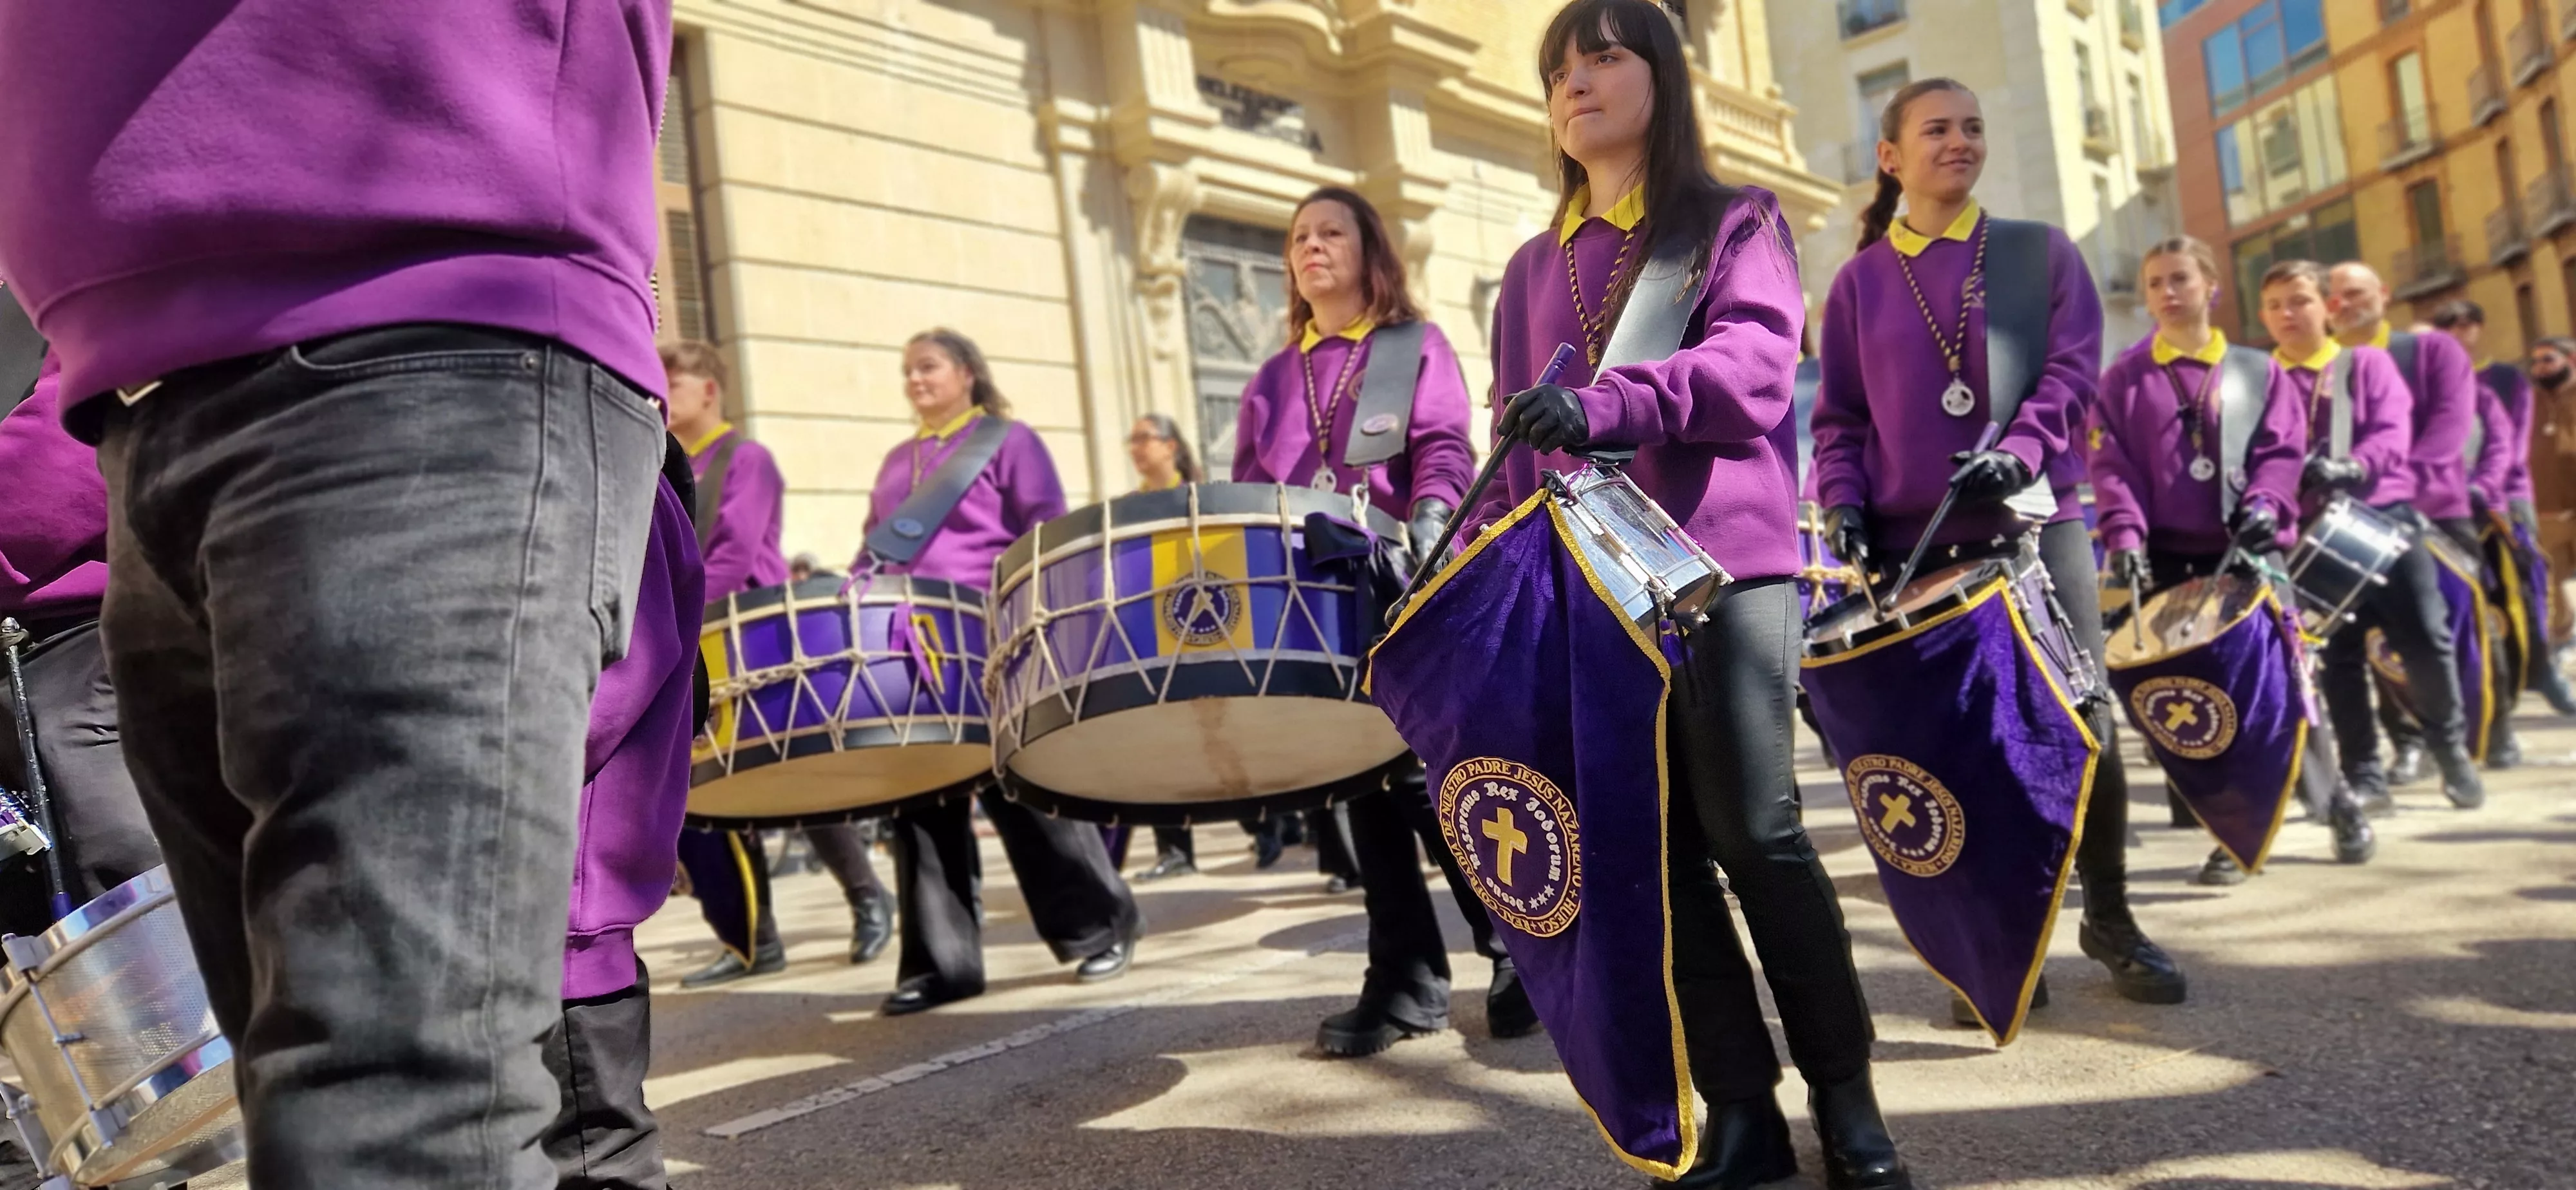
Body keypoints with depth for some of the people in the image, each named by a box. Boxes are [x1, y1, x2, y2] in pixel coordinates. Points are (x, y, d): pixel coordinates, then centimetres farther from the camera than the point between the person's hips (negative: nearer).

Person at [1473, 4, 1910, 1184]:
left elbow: (1754, 362, -13)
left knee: (1754, 830, -8)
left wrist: (1607, 401, -31)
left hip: (1725, 562, -4)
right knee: (1657, 846, 2)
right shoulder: (1534, 267, 20)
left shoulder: (1736, 220, 6)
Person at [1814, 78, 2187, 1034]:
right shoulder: (1858, 283, 10)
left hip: (2035, 521, 0)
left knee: (2083, 721, 0)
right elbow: (1839, 417, 10)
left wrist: (2017, 453, -20)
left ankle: (2110, 918, 19)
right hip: (1915, 541, 0)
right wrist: (1843, 503, -7)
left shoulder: (2041, 254, 9)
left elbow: (2073, 369, -2)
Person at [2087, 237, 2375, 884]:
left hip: (2248, 547, 0)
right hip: (2168, 554, 0)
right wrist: (2125, 535, -16)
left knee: (2280, 675, -2)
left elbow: (2282, 450, 4)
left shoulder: (2258, 369, 11)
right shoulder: (2123, 378, 8)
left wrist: (2264, 506, -16)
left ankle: (2336, 800, 18)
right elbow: (2109, 463, -1)